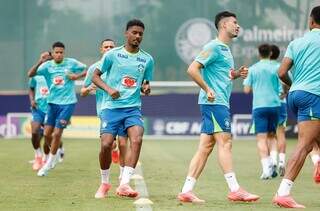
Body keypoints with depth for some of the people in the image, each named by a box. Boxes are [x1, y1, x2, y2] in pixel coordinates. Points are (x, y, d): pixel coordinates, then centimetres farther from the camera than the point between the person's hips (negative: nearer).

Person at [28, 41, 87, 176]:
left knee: (57, 133, -7)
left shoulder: (71, 63, -4)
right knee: (47, 133, 2)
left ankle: (48, 165, 5)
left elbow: (87, 70, 8)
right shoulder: (47, 66, -1)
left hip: (67, 103, -3)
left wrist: (77, 76, -10)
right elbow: (30, 74, -14)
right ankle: (55, 153, 32)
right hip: (52, 103, 3)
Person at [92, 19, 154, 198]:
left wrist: (146, 88, -5)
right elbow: (95, 76, 6)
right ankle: (105, 183, 14)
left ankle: (124, 184, -22)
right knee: (106, 144, -11)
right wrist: (109, 89, -11)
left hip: (133, 108, 1)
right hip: (111, 107, -1)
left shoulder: (147, 59, 8)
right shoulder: (112, 55, 1)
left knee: (137, 140, -22)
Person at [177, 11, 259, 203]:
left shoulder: (225, 49, 21)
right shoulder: (214, 47, -9)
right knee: (225, 142, -12)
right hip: (214, 102, -10)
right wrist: (208, 90, -19)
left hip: (220, 103, 10)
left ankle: (187, 191, 4)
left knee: (206, 147, 5)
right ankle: (235, 190, -15)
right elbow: (192, 69, -16)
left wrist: (237, 74, 12)